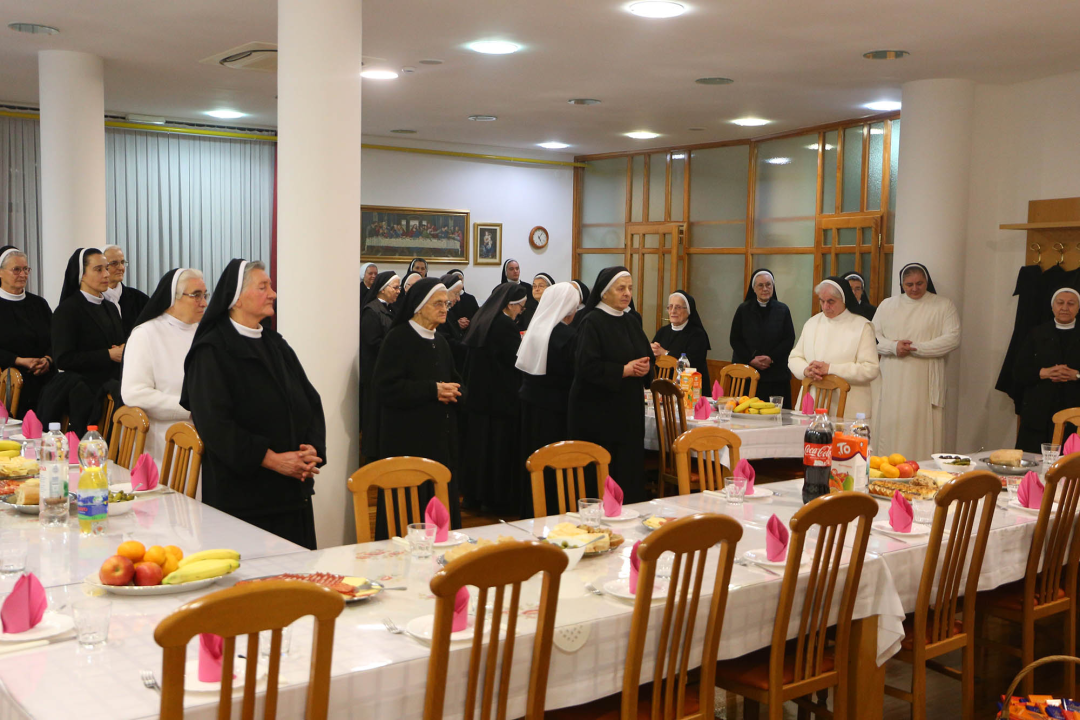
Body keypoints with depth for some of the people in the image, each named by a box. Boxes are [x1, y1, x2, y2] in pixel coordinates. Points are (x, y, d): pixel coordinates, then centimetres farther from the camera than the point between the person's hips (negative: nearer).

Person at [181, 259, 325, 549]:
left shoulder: (276, 345, 15)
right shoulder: (213, 351, -7)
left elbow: (311, 401, 11)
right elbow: (213, 423, -16)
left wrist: (312, 448, -7)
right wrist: (271, 459, -18)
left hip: (292, 490, 7)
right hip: (241, 493, -6)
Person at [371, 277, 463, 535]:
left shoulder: (440, 341, 15)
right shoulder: (398, 338, -8)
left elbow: (455, 381, 21)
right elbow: (388, 387, -16)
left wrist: (452, 392, -3)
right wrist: (433, 390, -18)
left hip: (440, 437, 7)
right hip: (408, 439, -7)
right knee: (409, 511, -5)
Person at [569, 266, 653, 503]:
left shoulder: (631, 321, 13)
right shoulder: (592, 322, -8)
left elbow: (646, 357, 19)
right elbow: (587, 366, -18)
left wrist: (644, 368, -4)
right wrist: (625, 370, -17)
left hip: (629, 409, 7)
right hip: (599, 411, -6)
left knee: (630, 472, 5)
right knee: (602, 477, -4)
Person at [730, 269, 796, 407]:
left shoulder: (782, 310, 7)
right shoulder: (743, 310, 8)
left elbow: (789, 339, 2)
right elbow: (734, 339, 4)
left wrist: (771, 358, -11)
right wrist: (751, 359, -9)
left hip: (776, 375, 0)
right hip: (747, 372, 0)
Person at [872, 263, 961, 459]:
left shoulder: (943, 306, 6)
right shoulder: (887, 305, 14)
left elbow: (952, 339, -5)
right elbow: (873, 337, 7)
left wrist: (915, 348, -11)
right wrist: (893, 347, -13)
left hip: (923, 384, -2)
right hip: (891, 385, 2)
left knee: (921, 432, -6)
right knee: (889, 427, -1)